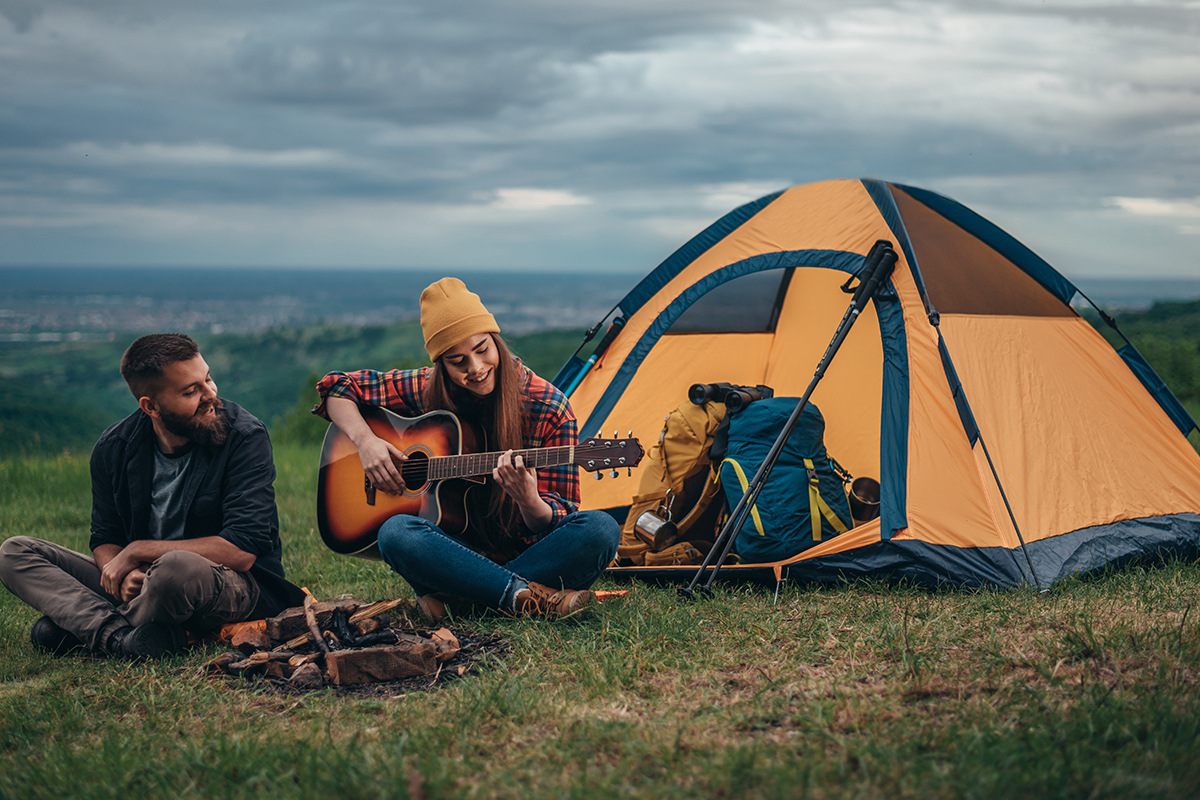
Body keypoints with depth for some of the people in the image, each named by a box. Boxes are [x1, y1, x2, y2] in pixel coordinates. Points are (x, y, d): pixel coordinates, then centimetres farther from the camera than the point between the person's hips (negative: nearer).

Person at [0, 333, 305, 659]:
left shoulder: (244, 437, -15)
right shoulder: (114, 447, -1)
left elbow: (241, 552, -21)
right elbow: (104, 541, 6)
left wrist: (137, 551, -18)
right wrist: (126, 575, -20)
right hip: (144, 582, 5)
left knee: (177, 568, -41)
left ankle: (87, 627, -10)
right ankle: (122, 638, -27)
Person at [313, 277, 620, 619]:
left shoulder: (548, 408, -10)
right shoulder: (428, 392, -3)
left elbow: (551, 524, -8)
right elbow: (338, 388, 9)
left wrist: (529, 501, -33)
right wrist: (365, 441, -10)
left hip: (528, 550, 0)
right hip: (459, 548, 1)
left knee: (600, 529, -31)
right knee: (396, 532, -32)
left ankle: (452, 594, -27)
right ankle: (527, 596, -31)